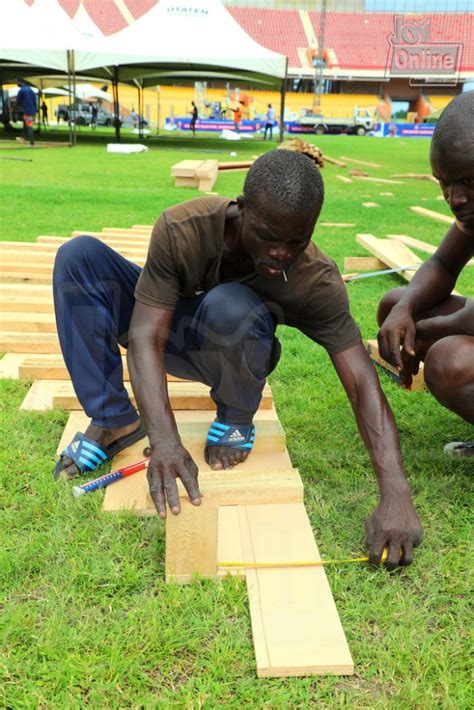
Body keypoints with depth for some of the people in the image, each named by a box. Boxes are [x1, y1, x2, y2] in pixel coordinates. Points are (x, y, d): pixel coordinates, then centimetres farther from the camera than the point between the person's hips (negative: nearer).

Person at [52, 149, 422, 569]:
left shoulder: (318, 281, -30)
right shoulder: (181, 229, -31)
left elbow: (363, 384, -33)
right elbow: (145, 337, -36)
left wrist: (396, 496, -44)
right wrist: (164, 441, -50)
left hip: (233, 354, -1)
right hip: (169, 333, 2)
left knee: (229, 305, -38)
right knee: (79, 256, -21)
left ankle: (236, 421, -8)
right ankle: (114, 422, -14)